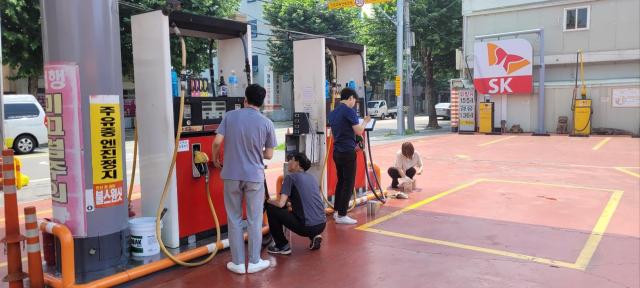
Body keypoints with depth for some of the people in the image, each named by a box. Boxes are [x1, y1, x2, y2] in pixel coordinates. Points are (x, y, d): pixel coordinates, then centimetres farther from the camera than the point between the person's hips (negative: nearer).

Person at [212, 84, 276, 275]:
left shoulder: (230, 116, -2)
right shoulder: (267, 123, -3)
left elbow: (217, 142, -8)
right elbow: (269, 155, 0)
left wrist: (215, 159, 12)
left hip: (231, 175, 1)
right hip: (255, 176, -1)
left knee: (234, 220, 10)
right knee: (254, 220, 10)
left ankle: (238, 263, 16)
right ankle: (254, 262, 17)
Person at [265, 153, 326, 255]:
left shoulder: (290, 177, -3)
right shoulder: (311, 177, 16)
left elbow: (281, 204, -10)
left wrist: (268, 200, 9)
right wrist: (291, 199, 30)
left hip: (307, 227, -7)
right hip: (322, 225, 7)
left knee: (271, 209, 5)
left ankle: (282, 246, 11)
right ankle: (314, 236, 15)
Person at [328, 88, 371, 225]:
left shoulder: (333, 113, 13)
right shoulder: (349, 111, -12)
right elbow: (359, 131, -13)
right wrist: (365, 122, 6)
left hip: (337, 151, 8)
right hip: (347, 152, -8)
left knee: (341, 181, 17)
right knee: (348, 183, -2)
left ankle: (337, 211, 23)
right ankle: (341, 215, -1)